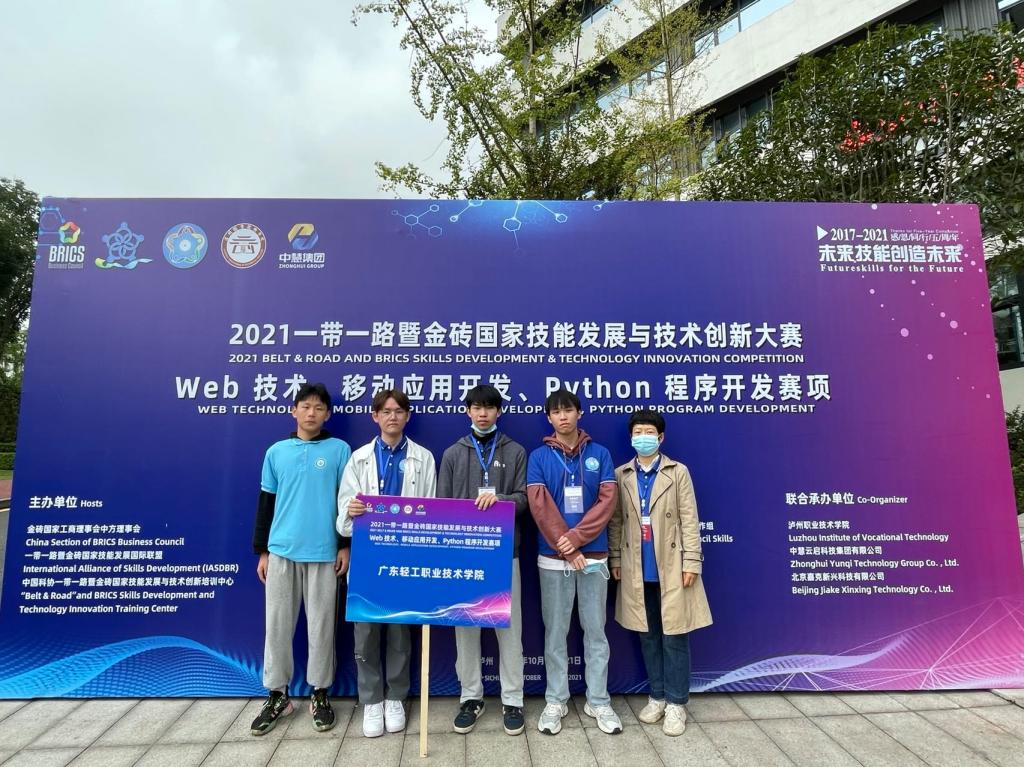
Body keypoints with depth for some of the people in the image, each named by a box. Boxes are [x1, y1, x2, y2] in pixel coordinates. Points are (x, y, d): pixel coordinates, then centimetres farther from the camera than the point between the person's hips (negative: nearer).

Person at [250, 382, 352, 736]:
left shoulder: (339, 450, -1)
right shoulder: (276, 452, 6)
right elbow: (266, 503, 9)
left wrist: (346, 545, -3)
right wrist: (262, 551, 8)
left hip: (323, 552, -2)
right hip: (281, 551, 2)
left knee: (321, 624, 7)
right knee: (277, 624, 10)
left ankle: (320, 694, 24)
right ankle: (277, 695, 26)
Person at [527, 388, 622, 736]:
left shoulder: (600, 454, 3)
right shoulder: (539, 457, -1)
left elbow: (607, 501, -4)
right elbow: (540, 506, -8)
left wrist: (577, 537, -14)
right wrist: (566, 548, -14)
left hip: (594, 556, 1)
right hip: (553, 558, -1)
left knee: (595, 631, 11)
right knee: (555, 632, 9)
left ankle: (599, 701, 24)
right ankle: (555, 701, 23)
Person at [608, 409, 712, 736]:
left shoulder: (678, 472, -2)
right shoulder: (621, 475, 4)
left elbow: (689, 520, -4)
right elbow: (615, 522, 5)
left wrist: (691, 562, -8)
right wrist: (615, 560, 3)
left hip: (671, 567, -2)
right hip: (637, 570, 2)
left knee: (674, 637, 5)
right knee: (648, 636, 13)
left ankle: (676, 703, 20)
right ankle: (657, 696, 29)